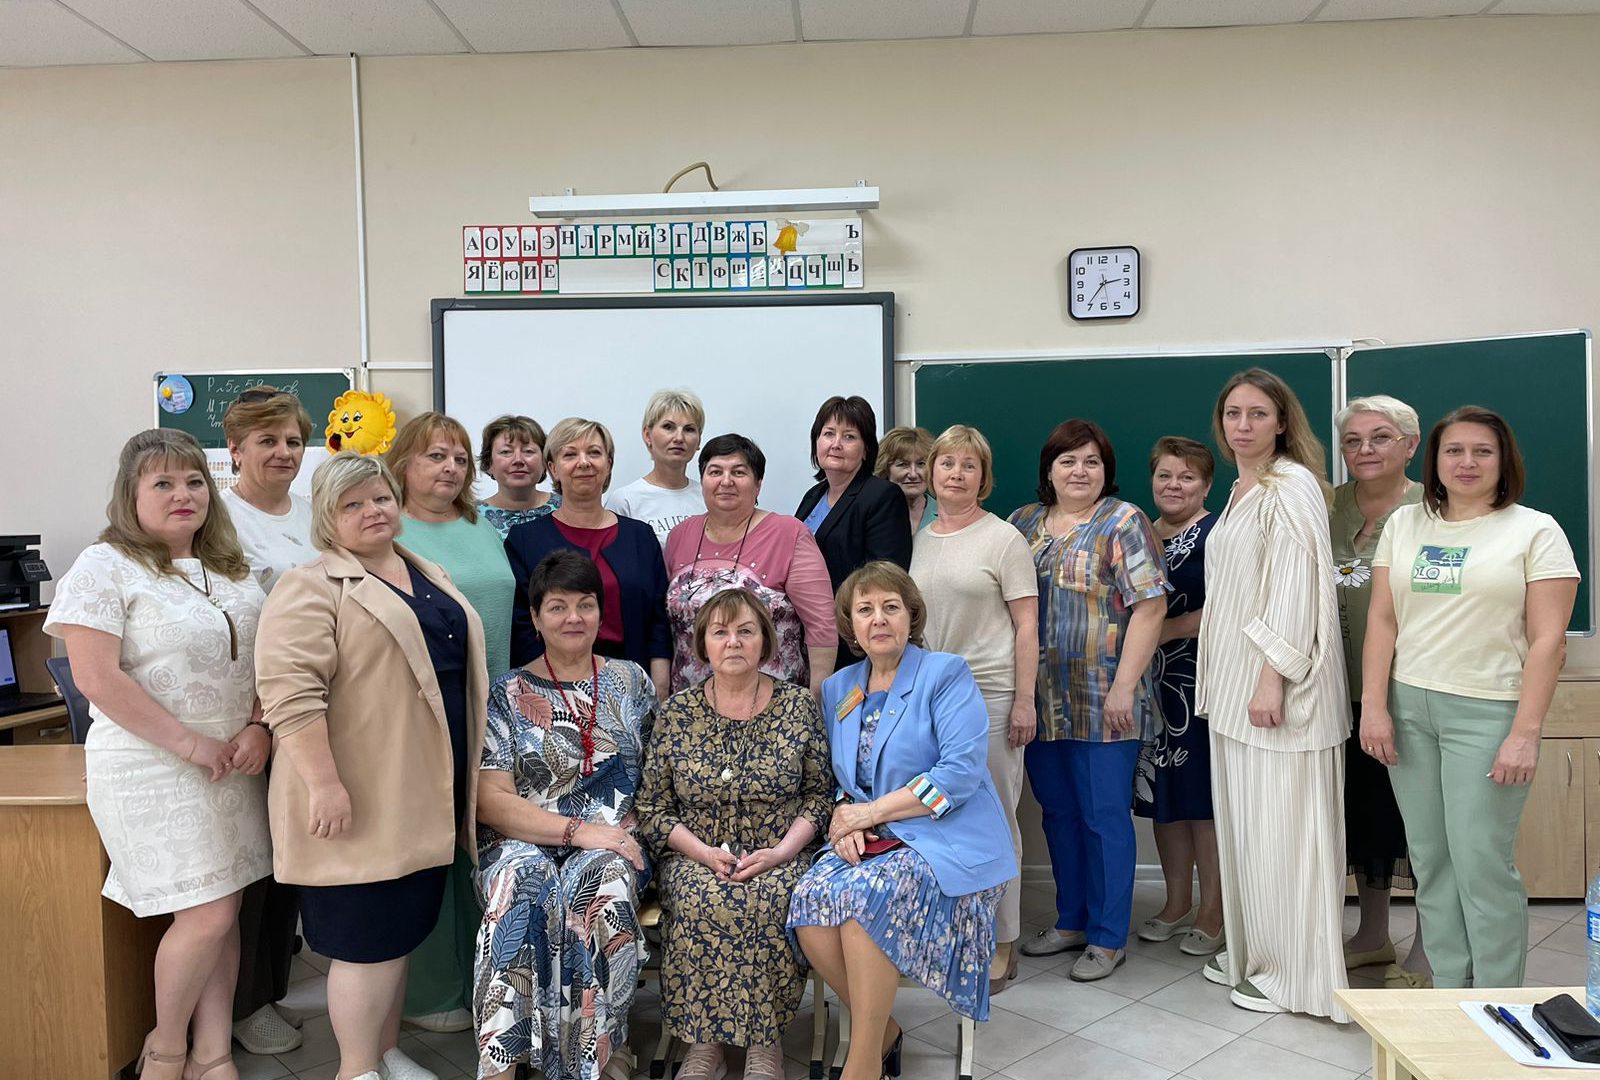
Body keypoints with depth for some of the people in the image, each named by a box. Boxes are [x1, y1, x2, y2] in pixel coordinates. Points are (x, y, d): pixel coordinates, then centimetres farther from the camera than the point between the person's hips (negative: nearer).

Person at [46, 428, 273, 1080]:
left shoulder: (230, 569, 11)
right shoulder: (106, 568, -8)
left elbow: (262, 657, 12)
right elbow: (98, 678, -16)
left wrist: (258, 729, -5)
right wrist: (191, 743, -15)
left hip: (233, 765, 6)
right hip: (155, 770, -6)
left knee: (224, 913, 8)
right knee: (206, 916, -7)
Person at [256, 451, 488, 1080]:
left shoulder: (429, 577, 14)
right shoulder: (312, 589, -10)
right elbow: (289, 690, -19)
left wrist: (467, 772, 20)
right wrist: (325, 783, -25)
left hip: (426, 789, 7)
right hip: (362, 797, -7)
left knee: (404, 924, 16)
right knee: (368, 932, -1)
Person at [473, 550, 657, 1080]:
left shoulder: (630, 680, 14)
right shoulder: (507, 694, 7)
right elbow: (491, 798, -2)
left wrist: (625, 827, -3)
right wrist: (577, 830, -14)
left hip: (613, 839, 1)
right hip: (524, 841, -1)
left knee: (601, 888, -34)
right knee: (522, 888, -35)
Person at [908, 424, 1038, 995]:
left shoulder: (1003, 538, -2)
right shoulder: (918, 540, 12)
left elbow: (1027, 625, -5)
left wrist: (1024, 702, -11)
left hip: (989, 692, -5)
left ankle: (1001, 944, 14)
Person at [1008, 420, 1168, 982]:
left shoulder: (1123, 523, -5)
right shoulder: (1023, 523, 11)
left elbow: (1149, 606, -12)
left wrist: (1124, 686, -17)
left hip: (1101, 702, -5)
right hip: (1042, 702, 6)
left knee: (1104, 817, 3)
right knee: (1058, 812, 15)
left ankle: (1108, 937, 17)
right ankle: (1071, 921, 30)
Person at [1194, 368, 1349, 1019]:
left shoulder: (1292, 486, -12)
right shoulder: (1242, 490, 15)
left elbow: (1296, 587, -19)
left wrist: (1272, 678, -23)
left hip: (1277, 686, -9)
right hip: (1234, 683, 9)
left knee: (1280, 825, -1)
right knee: (1243, 820, 15)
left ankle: (1296, 974, 12)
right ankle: (1251, 952, 28)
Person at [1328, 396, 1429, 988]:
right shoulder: (1328, 507, 5)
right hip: (1349, 693, 5)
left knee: (1417, 815, 5)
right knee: (1361, 810, 17)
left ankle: (1425, 953, 23)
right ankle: (1373, 935, 35)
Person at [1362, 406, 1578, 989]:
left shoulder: (1535, 531, 0)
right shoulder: (1404, 524, 10)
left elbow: (1548, 639, -6)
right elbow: (1382, 620, 8)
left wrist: (1525, 733, -12)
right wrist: (1374, 705, 0)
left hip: (1486, 711, -4)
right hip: (1408, 707, 4)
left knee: (1481, 864, -4)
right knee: (1430, 863, 9)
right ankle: (1447, 995, 21)